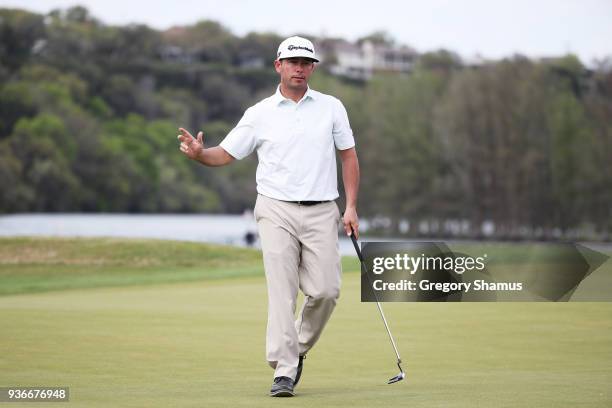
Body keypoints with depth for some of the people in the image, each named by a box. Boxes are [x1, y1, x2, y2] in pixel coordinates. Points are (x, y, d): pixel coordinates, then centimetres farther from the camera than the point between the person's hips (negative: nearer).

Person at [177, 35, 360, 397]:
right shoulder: (260, 113, 5)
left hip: (321, 213, 1)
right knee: (281, 290, -9)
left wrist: (352, 207, 3)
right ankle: (284, 372, -9)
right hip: (277, 210, -1)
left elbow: (349, 156, 11)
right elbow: (226, 154, 6)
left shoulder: (331, 107, 8)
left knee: (326, 290, -4)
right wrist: (199, 153, -17)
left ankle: (299, 349, 22)